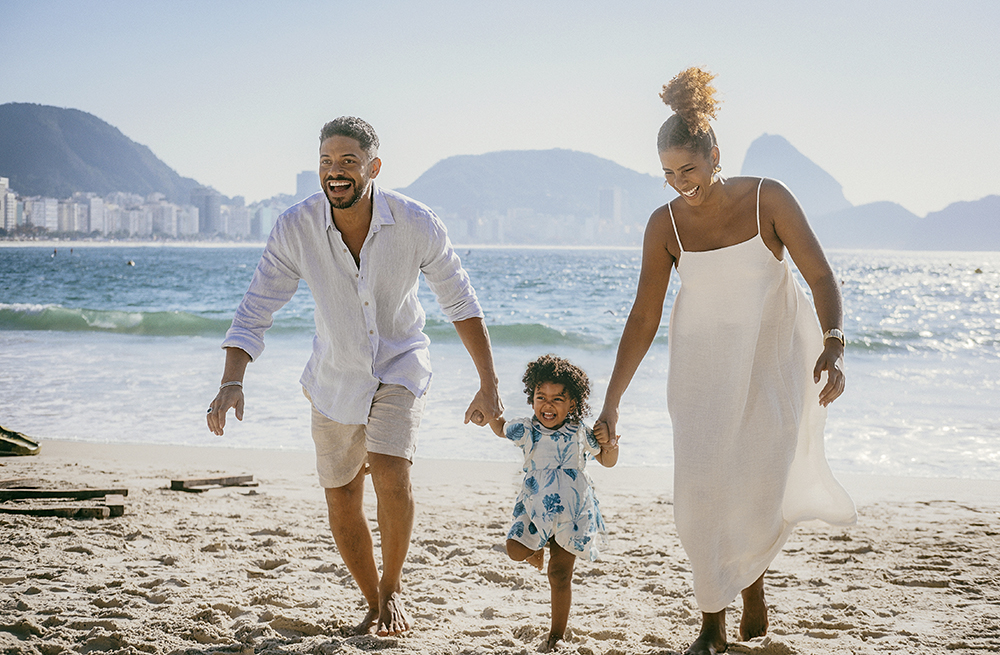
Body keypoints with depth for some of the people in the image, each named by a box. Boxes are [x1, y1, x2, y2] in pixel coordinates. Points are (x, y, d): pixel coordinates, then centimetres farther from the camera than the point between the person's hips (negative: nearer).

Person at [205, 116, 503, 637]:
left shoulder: (415, 223, -21)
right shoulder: (295, 228, -20)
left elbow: (460, 301, -10)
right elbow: (255, 311, -16)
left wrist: (489, 384, -10)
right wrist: (232, 381, -31)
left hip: (400, 366, -2)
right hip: (335, 376, 2)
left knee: (390, 475, -23)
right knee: (341, 503, 8)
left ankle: (393, 586, 3)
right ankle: (375, 606, 31)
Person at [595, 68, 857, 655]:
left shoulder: (768, 199, -12)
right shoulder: (665, 224, -7)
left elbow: (822, 277, -12)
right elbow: (644, 318, -3)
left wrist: (833, 345, -29)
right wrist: (611, 402, -6)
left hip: (775, 359, -1)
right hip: (704, 365, 2)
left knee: (760, 488, -7)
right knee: (702, 491, -8)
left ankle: (752, 583, 26)